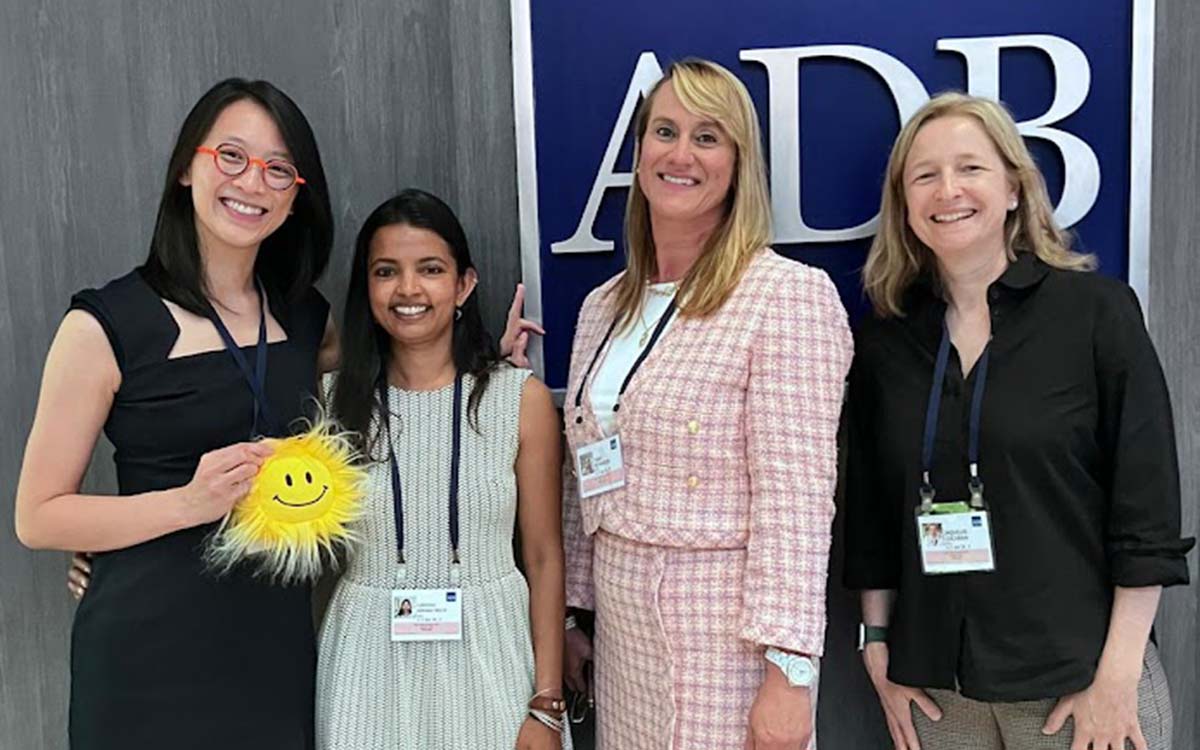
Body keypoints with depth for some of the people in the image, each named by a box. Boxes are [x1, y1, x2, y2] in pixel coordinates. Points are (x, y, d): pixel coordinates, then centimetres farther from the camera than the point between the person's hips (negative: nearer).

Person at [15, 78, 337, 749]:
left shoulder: (305, 316, 5)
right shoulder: (107, 324, -8)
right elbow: (39, 518, -7)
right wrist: (190, 501, -21)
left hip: (278, 643, 5)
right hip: (150, 654, -4)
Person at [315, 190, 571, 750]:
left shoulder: (523, 399, -5)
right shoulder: (335, 400, -1)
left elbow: (544, 559, -3)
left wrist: (546, 705, -5)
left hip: (488, 651, -1)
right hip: (370, 658, 1)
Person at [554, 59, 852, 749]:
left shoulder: (792, 295, -12)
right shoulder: (604, 307, 8)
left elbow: (796, 499, -17)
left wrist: (789, 669, -19)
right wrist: (573, 613, 15)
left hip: (731, 628, -6)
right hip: (621, 625, 6)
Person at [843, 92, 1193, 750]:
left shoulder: (1097, 310, -6)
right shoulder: (884, 339, 3)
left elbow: (1145, 505, -7)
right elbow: (870, 514, 8)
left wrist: (1119, 676, -10)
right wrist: (877, 646, 4)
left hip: (1077, 679, -3)